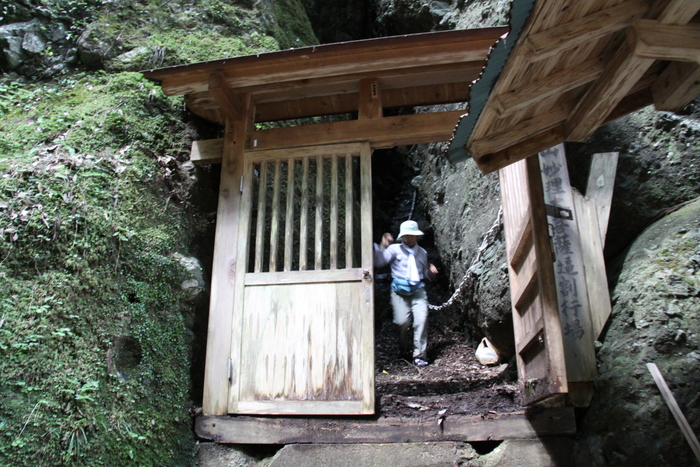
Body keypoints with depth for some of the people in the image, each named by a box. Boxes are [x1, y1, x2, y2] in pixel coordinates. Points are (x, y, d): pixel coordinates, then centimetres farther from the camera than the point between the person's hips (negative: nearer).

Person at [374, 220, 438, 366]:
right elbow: (379, 262, -8)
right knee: (403, 321, -10)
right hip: (400, 291, -2)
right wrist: (382, 246, -20)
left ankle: (419, 355, -3)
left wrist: (430, 271, 6)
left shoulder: (422, 253, 18)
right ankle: (403, 348, 23)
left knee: (422, 319, -13)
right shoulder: (395, 249, 5)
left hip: (418, 290, 3)